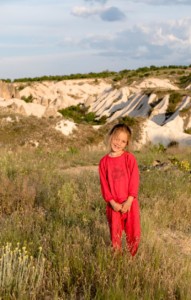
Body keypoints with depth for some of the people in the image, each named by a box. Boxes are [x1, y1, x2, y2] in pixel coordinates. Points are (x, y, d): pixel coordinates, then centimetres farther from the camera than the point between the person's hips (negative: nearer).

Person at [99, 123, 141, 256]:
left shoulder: (130, 158, -6)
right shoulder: (104, 161, -1)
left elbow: (134, 180, -8)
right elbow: (104, 184, -2)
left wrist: (129, 201, -14)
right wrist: (112, 202, -11)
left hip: (130, 203, -1)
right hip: (114, 205, 1)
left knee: (134, 233, 6)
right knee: (115, 235, 10)